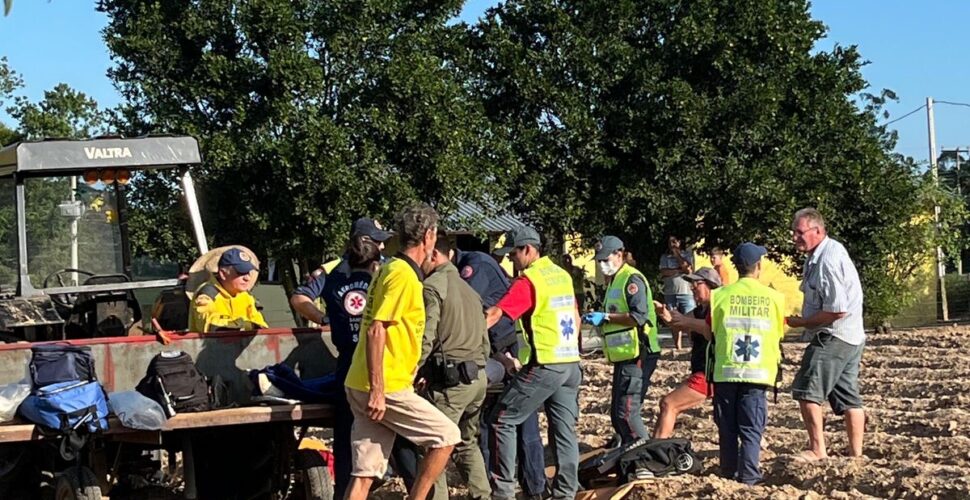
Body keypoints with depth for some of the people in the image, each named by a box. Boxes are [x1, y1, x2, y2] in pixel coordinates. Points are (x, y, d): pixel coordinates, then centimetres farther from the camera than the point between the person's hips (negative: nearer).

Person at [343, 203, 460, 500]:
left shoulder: (392, 269, 18)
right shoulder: (404, 275, -12)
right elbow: (376, 331, -19)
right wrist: (377, 389, -22)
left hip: (362, 386, 9)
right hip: (386, 387, -9)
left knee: (364, 474, 5)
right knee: (446, 436, 2)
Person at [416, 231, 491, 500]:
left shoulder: (433, 286, -8)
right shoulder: (468, 288, 20)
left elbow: (425, 339, -15)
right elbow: (485, 341, 21)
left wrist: (411, 373, -5)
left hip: (449, 380, -9)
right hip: (478, 377, 9)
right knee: (467, 443, 20)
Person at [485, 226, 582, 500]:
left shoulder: (528, 281, -12)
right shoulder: (562, 275, 12)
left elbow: (494, 315, -19)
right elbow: (576, 319, 20)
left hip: (543, 366, -8)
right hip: (571, 364, 8)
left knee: (502, 420, 1)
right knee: (564, 429, 8)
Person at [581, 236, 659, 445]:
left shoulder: (632, 279, -11)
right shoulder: (614, 281, 21)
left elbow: (639, 316, -22)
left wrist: (606, 317, -19)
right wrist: (596, 319, 10)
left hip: (637, 356, -11)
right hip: (623, 357, 11)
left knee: (626, 412, -13)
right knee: (617, 414, 14)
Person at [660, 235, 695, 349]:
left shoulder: (687, 254, 8)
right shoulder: (664, 257, 11)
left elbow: (688, 269, -8)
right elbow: (663, 273, -3)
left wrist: (677, 254, -3)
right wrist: (680, 270, -7)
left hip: (686, 292, -2)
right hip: (670, 293, 2)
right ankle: (678, 347, 9)